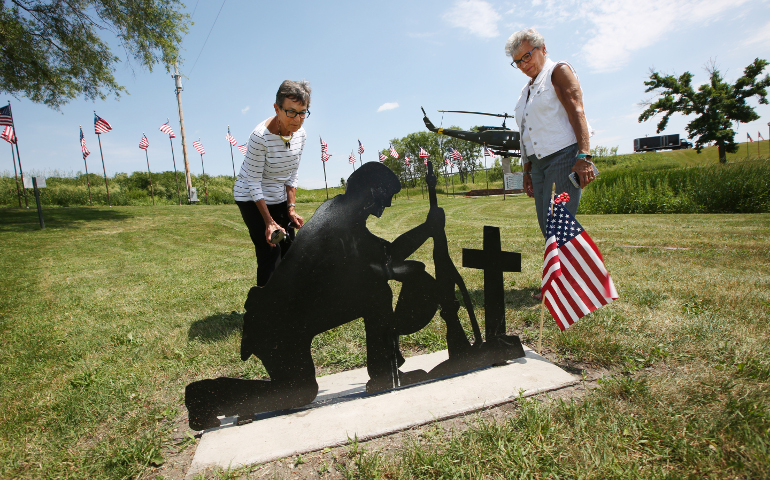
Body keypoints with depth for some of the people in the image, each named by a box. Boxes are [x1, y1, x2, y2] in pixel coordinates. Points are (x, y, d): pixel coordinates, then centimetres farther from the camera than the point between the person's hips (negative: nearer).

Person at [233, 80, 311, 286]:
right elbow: (253, 183, -22)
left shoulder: (300, 135, -8)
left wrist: (291, 208, -5)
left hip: (279, 198, 6)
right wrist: (269, 221, -24)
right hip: (251, 199, -6)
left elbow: (292, 175, 2)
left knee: (289, 249, 7)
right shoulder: (261, 137, -27)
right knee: (269, 252, -11)